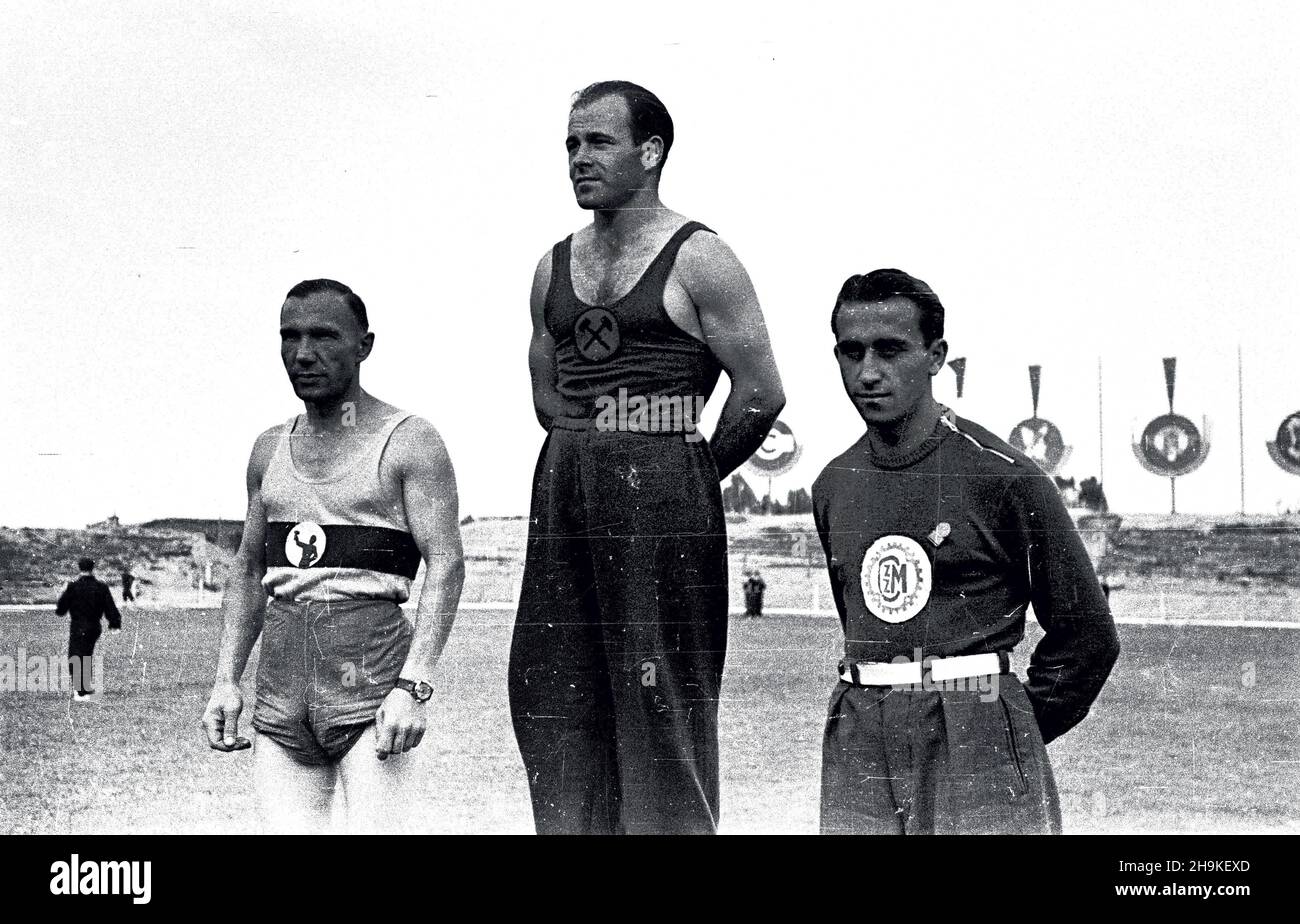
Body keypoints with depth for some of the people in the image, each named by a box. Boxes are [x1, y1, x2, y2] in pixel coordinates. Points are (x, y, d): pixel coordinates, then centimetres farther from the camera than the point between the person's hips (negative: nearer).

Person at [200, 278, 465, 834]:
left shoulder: (408, 442, 0)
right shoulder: (270, 449, 18)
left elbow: (445, 566, -8)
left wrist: (413, 686, -19)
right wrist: (226, 680, 9)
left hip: (371, 682, -5)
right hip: (280, 692, 5)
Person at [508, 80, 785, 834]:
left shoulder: (698, 260, -5)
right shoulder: (555, 268, 13)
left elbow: (762, 393, -5)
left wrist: (691, 474, 3)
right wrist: (589, 456, 11)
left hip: (663, 501, -6)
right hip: (566, 499, 6)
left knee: (662, 708, -5)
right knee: (555, 704, 6)